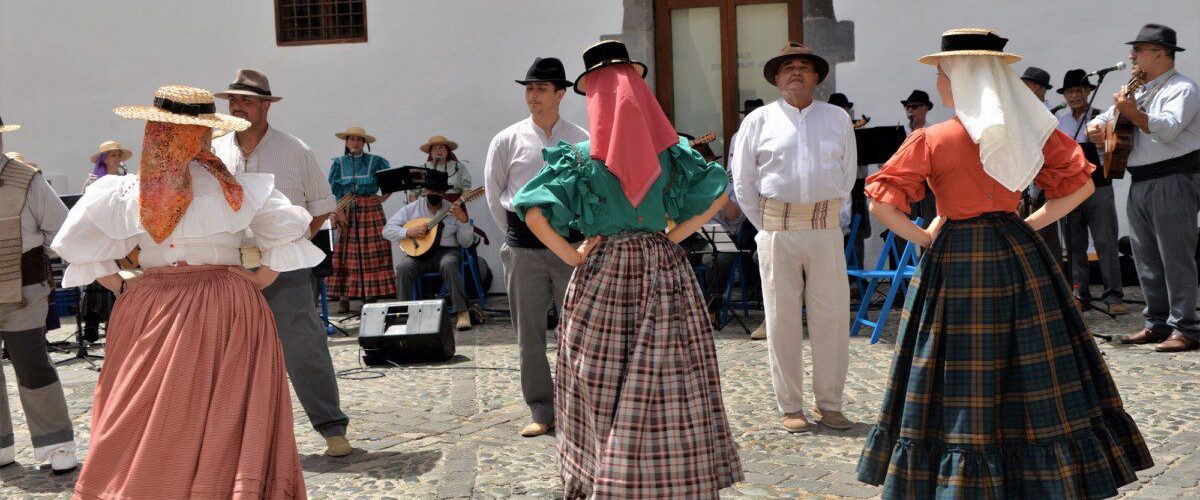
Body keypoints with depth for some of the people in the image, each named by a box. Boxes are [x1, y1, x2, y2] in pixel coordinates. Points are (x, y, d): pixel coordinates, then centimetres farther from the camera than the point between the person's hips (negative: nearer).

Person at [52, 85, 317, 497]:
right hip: (230, 309, -1)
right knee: (228, 426, 5)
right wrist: (258, 282, 1)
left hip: (151, 313, 2)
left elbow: (76, 246, 3)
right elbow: (287, 232, -4)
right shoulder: (237, 188, -6)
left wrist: (121, 287, 8)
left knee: (147, 427, 12)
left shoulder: (126, 193, -2)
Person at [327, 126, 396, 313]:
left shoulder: (375, 161, 5)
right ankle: (344, 297, -2)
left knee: (372, 252, -6)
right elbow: (332, 190, 4)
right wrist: (339, 212, -6)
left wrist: (383, 197, -1)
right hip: (346, 212, 1)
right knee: (345, 254, -4)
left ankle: (370, 295, -2)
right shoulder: (339, 163, 9)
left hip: (371, 210, -1)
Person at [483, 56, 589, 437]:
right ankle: (541, 411, 14)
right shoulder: (507, 141, 3)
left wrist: (580, 230, 9)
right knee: (529, 333, 4)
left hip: (570, 243, 0)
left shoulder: (581, 141, 3)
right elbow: (494, 193, 12)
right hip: (523, 246, 1)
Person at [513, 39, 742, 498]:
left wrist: (571, 255, -6)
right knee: (669, 387, 5)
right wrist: (675, 235, 3)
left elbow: (533, 212, -15)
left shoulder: (581, 157, -6)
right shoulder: (670, 151, 1)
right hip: (664, 273, 1)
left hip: (602, 274, -1)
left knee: (601, 390, 8)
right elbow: (717, 193, 4)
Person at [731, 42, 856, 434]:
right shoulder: (759, 121, 6)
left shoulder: (837, 119, 12)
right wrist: (766, 228, 6)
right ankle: (790, 407, 11)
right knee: (782, 319, 1)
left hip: (826, 229, 2)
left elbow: (848, 174, 18)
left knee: (832, 317, 2)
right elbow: (743, 182, 8)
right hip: (776, 230, -1)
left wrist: (830, 216, 11)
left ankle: (828, 404, 14)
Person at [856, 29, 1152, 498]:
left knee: (958, 387, 4)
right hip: (1020, 257, 4)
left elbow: (879, 200, -12)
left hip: (954, 263, -4)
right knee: (1038, 380, 12)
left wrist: (924, 237, -2)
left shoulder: (931, 141, -10)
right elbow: (1080, 183, 9)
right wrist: (1030, 224, 9)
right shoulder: (1033, 130, 2)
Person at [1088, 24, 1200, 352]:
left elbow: (1169, 128, -22)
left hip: (1173, 182, -9)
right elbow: (1108, 117, 28)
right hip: (1139, 185, 9)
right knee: (1146, 259, 10)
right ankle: (1158, 323, 17)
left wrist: (1133, 114, -34)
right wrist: (1095, 126, 5)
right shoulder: (1139, 91, 20)